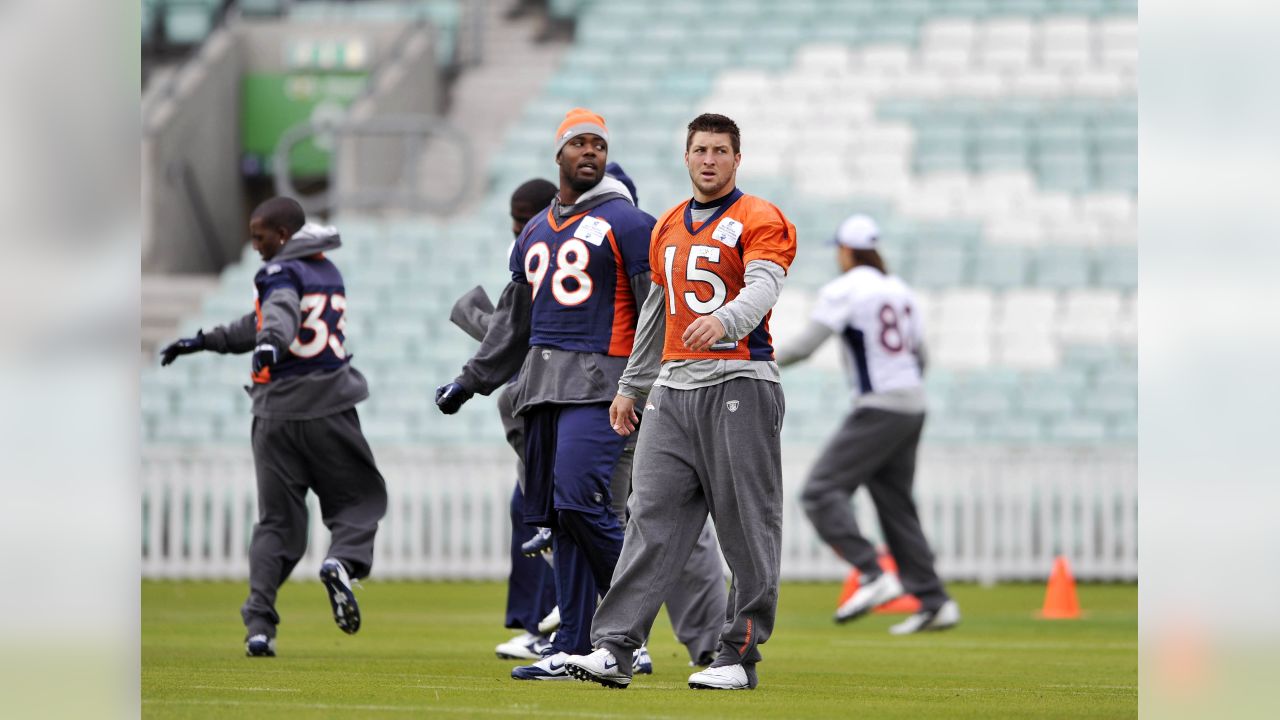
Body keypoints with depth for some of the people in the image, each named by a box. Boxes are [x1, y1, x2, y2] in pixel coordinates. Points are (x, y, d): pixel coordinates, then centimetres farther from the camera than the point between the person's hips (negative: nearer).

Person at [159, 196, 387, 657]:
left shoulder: (281, 272, -3)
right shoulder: (330, 274, 17)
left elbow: (282, 312, -28)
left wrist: (270, 345, -48)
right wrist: (204, 342, 28)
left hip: (278, 412, -3)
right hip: (331, 411, 3)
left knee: (276, 521, 3)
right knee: (359, 499, 13)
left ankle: (259, 623, -8)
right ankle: (343, 560, -19)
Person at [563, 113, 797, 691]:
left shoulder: (760, 221, -2)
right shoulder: (667, 228, 20)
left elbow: (762, 287, -19)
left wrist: (725, 320, -39)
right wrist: (631, 385, 30)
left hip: (739, 386, -6)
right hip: (673, 385, 6)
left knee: (747, 528, -4)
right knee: (651, 518, -2)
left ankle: (738, 657, 1)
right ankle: (613, 650, -9)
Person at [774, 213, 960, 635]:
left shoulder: (844, 289, -8)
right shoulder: (900, 291, 15)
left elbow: (805, 346, -13)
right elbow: (920, 359, 19)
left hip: (877, 409, -8)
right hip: (913, 406, 8)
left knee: (821, 492, -9)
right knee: (895, 505, 12)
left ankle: (873, 577, -23)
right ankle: (933, 602, 7)